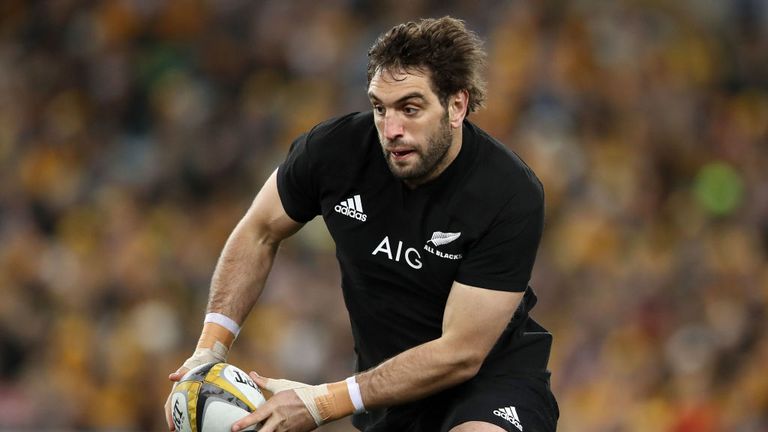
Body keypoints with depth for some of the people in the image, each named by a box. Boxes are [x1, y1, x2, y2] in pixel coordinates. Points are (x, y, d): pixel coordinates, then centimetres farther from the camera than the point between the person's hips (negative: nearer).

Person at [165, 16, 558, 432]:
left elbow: (460, 353, -24)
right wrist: (209, 350, -6)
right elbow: (259, 234, 5)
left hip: (493, 371, -5)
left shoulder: (512, 195, -25)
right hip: (390, 377, 5)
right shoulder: (337, 148, -15)